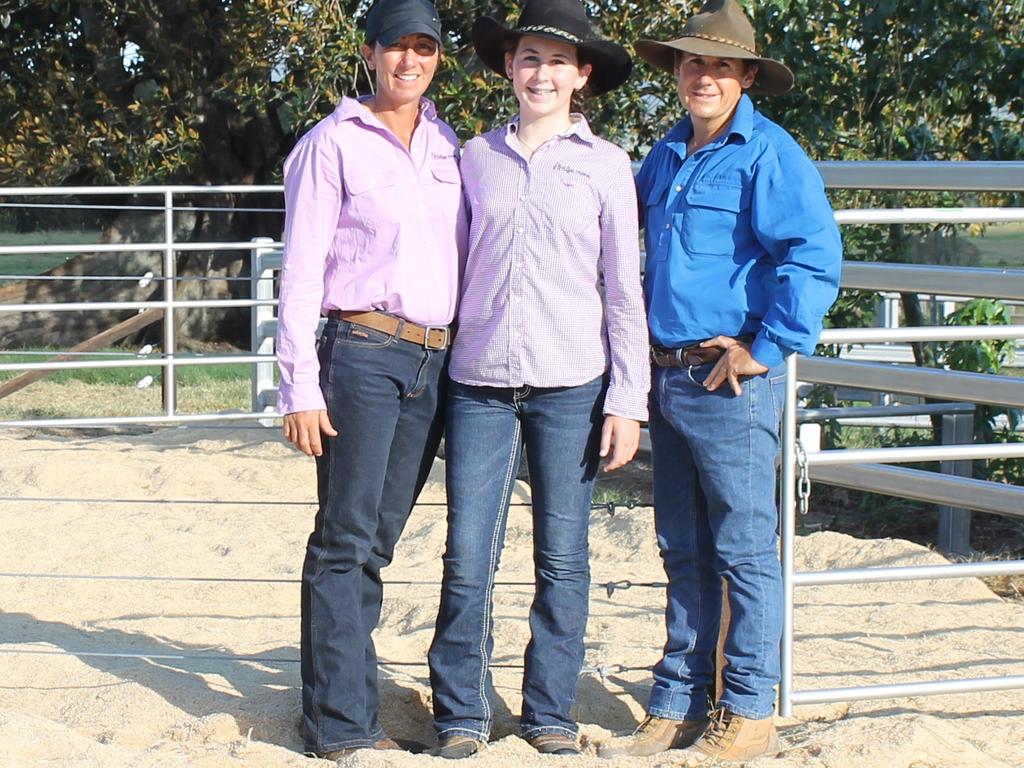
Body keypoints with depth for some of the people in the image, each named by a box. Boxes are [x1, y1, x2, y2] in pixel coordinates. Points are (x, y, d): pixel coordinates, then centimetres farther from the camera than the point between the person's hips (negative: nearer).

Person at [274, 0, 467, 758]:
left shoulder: (448, 149, 15)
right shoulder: (334, 143, -1)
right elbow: (302, 270, -4)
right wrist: (300, 384, -11)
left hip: (434, 363, 5)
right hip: (364, 353, -5)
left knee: (376, 541, 9)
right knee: (346, 538, -4)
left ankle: (345, 701, 16)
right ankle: (340, 722, 0)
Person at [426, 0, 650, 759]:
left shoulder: (605, 166, 4)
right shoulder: (476, 158, 9)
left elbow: (624, 290, 4)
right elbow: (454, 269, 15)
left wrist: (627, 400, -2)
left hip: (571, 387, -1)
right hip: (480, 383, 1)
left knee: (562, 558, 4)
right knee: (468, 557, -2)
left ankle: (551, 712, 15)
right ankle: (462, 713, 9)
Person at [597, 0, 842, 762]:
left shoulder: (769, 155, -9)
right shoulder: (667, 156, 14)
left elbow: (814, 258, -19)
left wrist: (766, 350, -16)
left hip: (730, 379, -7)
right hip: (668, 377, 8)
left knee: (743, 548, -1)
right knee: (683, 551, 12)